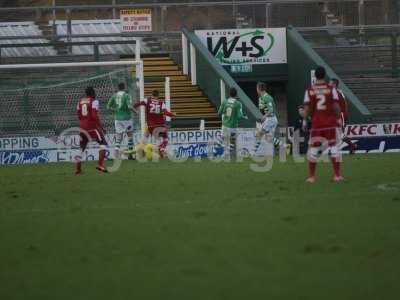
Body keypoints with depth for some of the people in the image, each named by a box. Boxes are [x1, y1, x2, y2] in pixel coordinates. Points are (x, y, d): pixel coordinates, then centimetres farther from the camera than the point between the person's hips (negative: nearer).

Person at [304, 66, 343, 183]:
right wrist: (338, 118, 5)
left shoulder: (310, 91, -1)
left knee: (313, 149, 7)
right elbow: (336, 107, -7)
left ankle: (311, 176, 9)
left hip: (316, 124, 1)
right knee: (333, 147, 3)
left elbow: (307, 109, -4)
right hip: (330, 123, -1)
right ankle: (337, 175, 0)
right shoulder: (331, 89, -3)